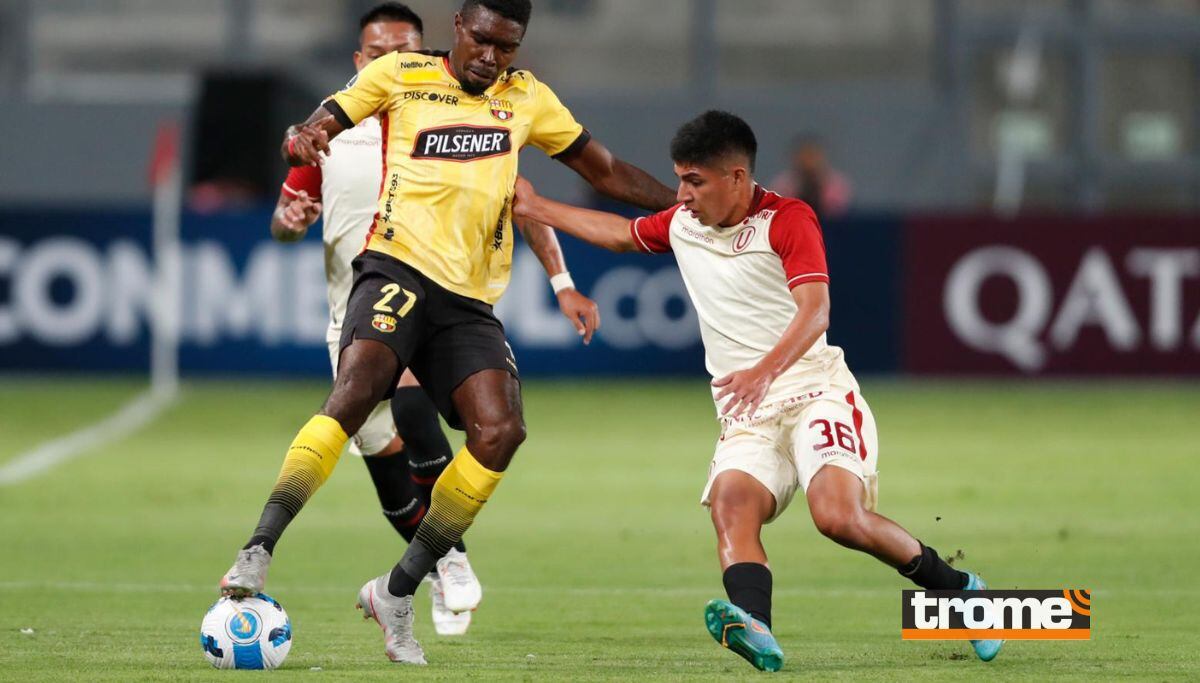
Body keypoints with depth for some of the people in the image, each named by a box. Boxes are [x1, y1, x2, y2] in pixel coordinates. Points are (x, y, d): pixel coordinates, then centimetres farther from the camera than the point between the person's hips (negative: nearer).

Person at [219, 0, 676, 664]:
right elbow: (321, 123, 5)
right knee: (358, 385, -31)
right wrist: (302, 138, -20)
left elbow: (604, 169, 26)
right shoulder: (401, 75, 8)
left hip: (470, 302, 4)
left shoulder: (526, 97, 18)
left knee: (501, 432, -18)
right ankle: (256, 554, -35)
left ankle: (396, 592, -8)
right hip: (399, 267, -4)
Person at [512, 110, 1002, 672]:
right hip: (746, 417, 5)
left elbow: (814, 312, -17)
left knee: (839, 517, -26)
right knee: (731, 504, -27)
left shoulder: (787, 219, -5)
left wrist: (765, 371, -34)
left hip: (815, 390, -5)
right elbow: (619, 233, 37)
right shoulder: (681, 225, 16)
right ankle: (756, 633, -51)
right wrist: (536, 207, 37)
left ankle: (956, 587, -2)